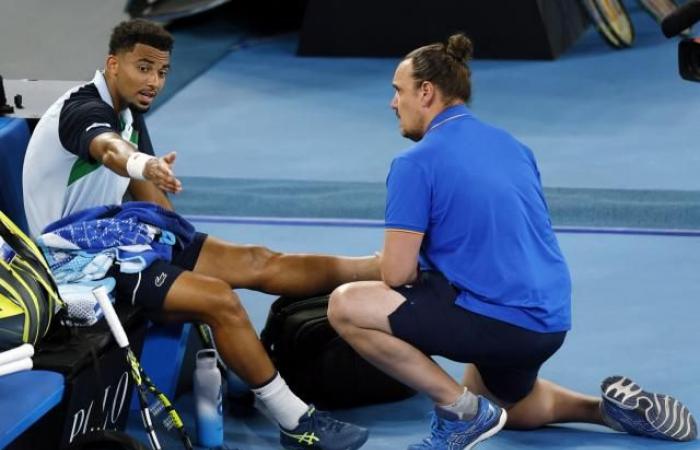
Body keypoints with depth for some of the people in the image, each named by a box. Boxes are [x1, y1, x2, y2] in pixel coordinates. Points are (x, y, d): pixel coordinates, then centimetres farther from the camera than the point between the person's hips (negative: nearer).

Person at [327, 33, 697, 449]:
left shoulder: (416, 163, -11)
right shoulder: (511, 145, 13)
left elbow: (397, 274, -14)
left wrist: (425, 271, 8)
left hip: (499, 320, -9)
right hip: (551, 320, 9)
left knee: (347, 306, -10)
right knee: (507, 407, 37)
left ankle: (463, 410, -7)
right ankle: (613, 406, 17)